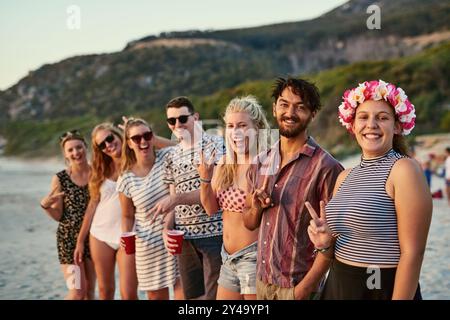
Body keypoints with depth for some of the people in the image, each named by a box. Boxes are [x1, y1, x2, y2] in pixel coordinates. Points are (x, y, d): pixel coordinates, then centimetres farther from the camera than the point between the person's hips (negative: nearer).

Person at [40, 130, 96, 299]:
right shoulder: (60, 179, -7)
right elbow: (58, 216, -2)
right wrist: (45, 206, -22)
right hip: (69, 238, -2)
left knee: (90, 291, 11)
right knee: (77, 292, -6)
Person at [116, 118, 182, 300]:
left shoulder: (168, 157, -6)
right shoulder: (126, 180, -5)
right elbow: (128, 216, 6)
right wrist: (127, 236, -11)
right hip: (149, 245, 1)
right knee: (156, 295, 13)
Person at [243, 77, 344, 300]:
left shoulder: (325, 167, -13)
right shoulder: (260, 163, 4)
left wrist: (306, 286, -17)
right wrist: (256, 207, -8)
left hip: (297, 286, -5)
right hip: (262, 281, 5)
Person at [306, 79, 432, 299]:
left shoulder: (404, 170, -13)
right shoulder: (345, 177, 7)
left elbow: (412, 253, -17)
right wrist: (325, 243, -7)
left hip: (384, 290, -6)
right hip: (338, 287, 7)